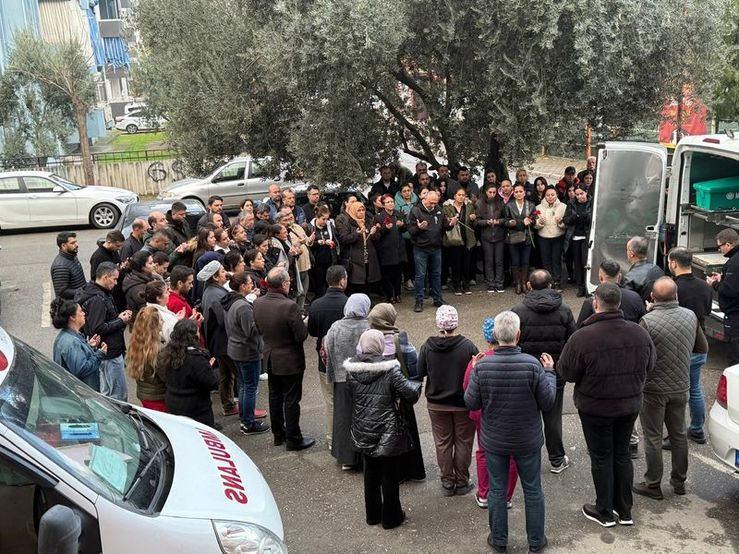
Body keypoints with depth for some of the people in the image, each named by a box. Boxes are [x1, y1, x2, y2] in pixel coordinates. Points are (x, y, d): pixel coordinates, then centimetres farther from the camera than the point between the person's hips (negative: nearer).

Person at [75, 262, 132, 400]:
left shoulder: (101, 294, 13)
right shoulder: (97, 300, -20)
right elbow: (98, 329, -24)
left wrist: (118, 317, 8)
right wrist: (121, 321, -15)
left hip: (110, 351, 11)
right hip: (110, 353, -11)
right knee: (118, 395, -3)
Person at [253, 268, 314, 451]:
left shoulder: (258, 303, -7)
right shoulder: (289, 306, -28)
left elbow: (259, 329, 6)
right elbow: (301, 335, -23)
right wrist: (304, 323, -4)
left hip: (270, 358, 6)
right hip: (290, 361, -6)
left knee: (275, 397, 19)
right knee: (291, 400, 6)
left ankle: (278, 434, 33)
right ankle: (293, 439, 17)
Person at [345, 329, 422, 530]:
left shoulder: (351, 369, -7)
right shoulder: (389, 369, -19)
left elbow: (350, 397, 3)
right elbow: (410, 394, -15)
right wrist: (416, 385, 5)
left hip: (362, 433, 5)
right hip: (387, 434, -5)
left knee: (371, 473, 21)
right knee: (390, 476, 12)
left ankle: (372, 514, 35)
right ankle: (390, 517, 26)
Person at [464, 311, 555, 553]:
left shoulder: (482, 366, -18)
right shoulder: (533, 365, -21)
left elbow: (471, 403, -8)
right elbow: (548, 403, -12)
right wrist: (549, 372, 1)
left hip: (494, 441, 1)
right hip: (528, 441, -1)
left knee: (497, 490, 16)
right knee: (533, 490, 17)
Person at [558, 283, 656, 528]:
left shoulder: (582, 337, -25)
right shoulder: (640, 333, -10)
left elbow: (566, 373, -16)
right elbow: (649, 367, 4)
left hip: (595, 408, -4)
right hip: (630, 405, 4)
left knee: (601, 458, 11)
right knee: (623, 454, 19)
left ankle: (605, 512, 24)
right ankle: (625, 511, 30)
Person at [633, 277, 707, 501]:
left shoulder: (647, 321, -23)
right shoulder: (690, 316, -6)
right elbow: (703, 348, 7)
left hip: (654, 390, -5)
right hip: (681, 388, 5)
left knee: (653, 438, 8)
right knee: (679, 434, 20)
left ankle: (653, 485, 19)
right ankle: (679, 482, 33)